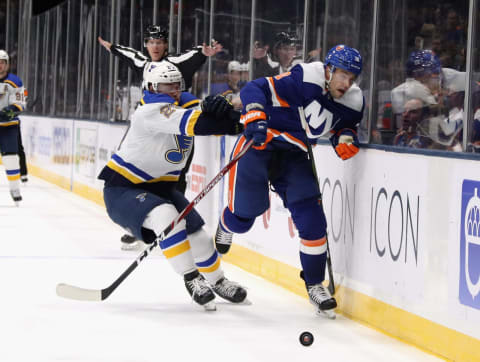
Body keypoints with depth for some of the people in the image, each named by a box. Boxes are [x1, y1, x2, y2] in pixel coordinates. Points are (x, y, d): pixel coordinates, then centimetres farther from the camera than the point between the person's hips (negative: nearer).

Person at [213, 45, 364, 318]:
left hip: (294, 156, 5)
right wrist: (256, 118, -42)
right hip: (258, 144, -5)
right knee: (242, 217, 5)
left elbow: (348, 124, 12)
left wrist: (346, 137, -11)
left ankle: (315, 284, 7)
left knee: (312, 220, -8)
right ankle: (226, 226, 45)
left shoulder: (353, 102, -6)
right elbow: (255, 89, -26)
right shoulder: (304, 80, -26)